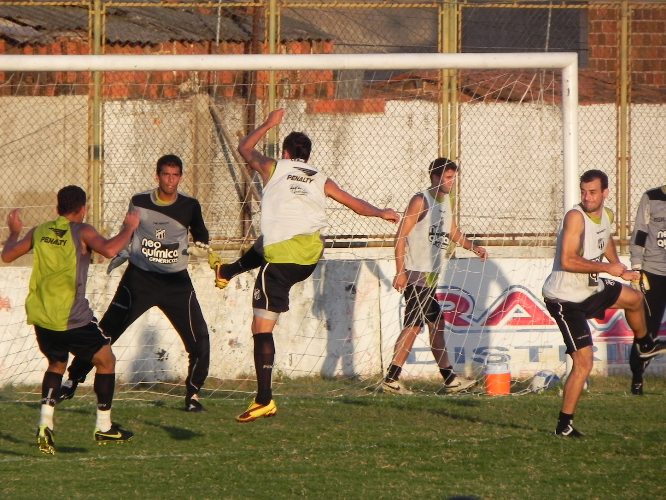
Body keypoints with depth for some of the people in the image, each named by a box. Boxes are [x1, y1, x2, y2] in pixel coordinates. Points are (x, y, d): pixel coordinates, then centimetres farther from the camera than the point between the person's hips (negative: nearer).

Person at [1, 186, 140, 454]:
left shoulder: (39, 231, 8)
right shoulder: (82, 232, -7)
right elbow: (109, 249, -24)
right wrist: (128, 228, -9)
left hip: (41, 317, 5)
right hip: (72, 318, -5)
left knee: (56, 364, 25)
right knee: (105, 360, 15)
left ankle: (45, 424, 5)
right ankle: (104, 427, 17)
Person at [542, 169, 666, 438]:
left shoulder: (606, 215, 2)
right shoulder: (575, 217, -26)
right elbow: (568, 261, -34)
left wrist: (619, 268, 17)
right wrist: (608, 268, -29)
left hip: (590, 289, 9)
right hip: (565, 299, -9)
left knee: (634, 299, 29)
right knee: (583, 363, -14)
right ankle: (564, 424, -6)